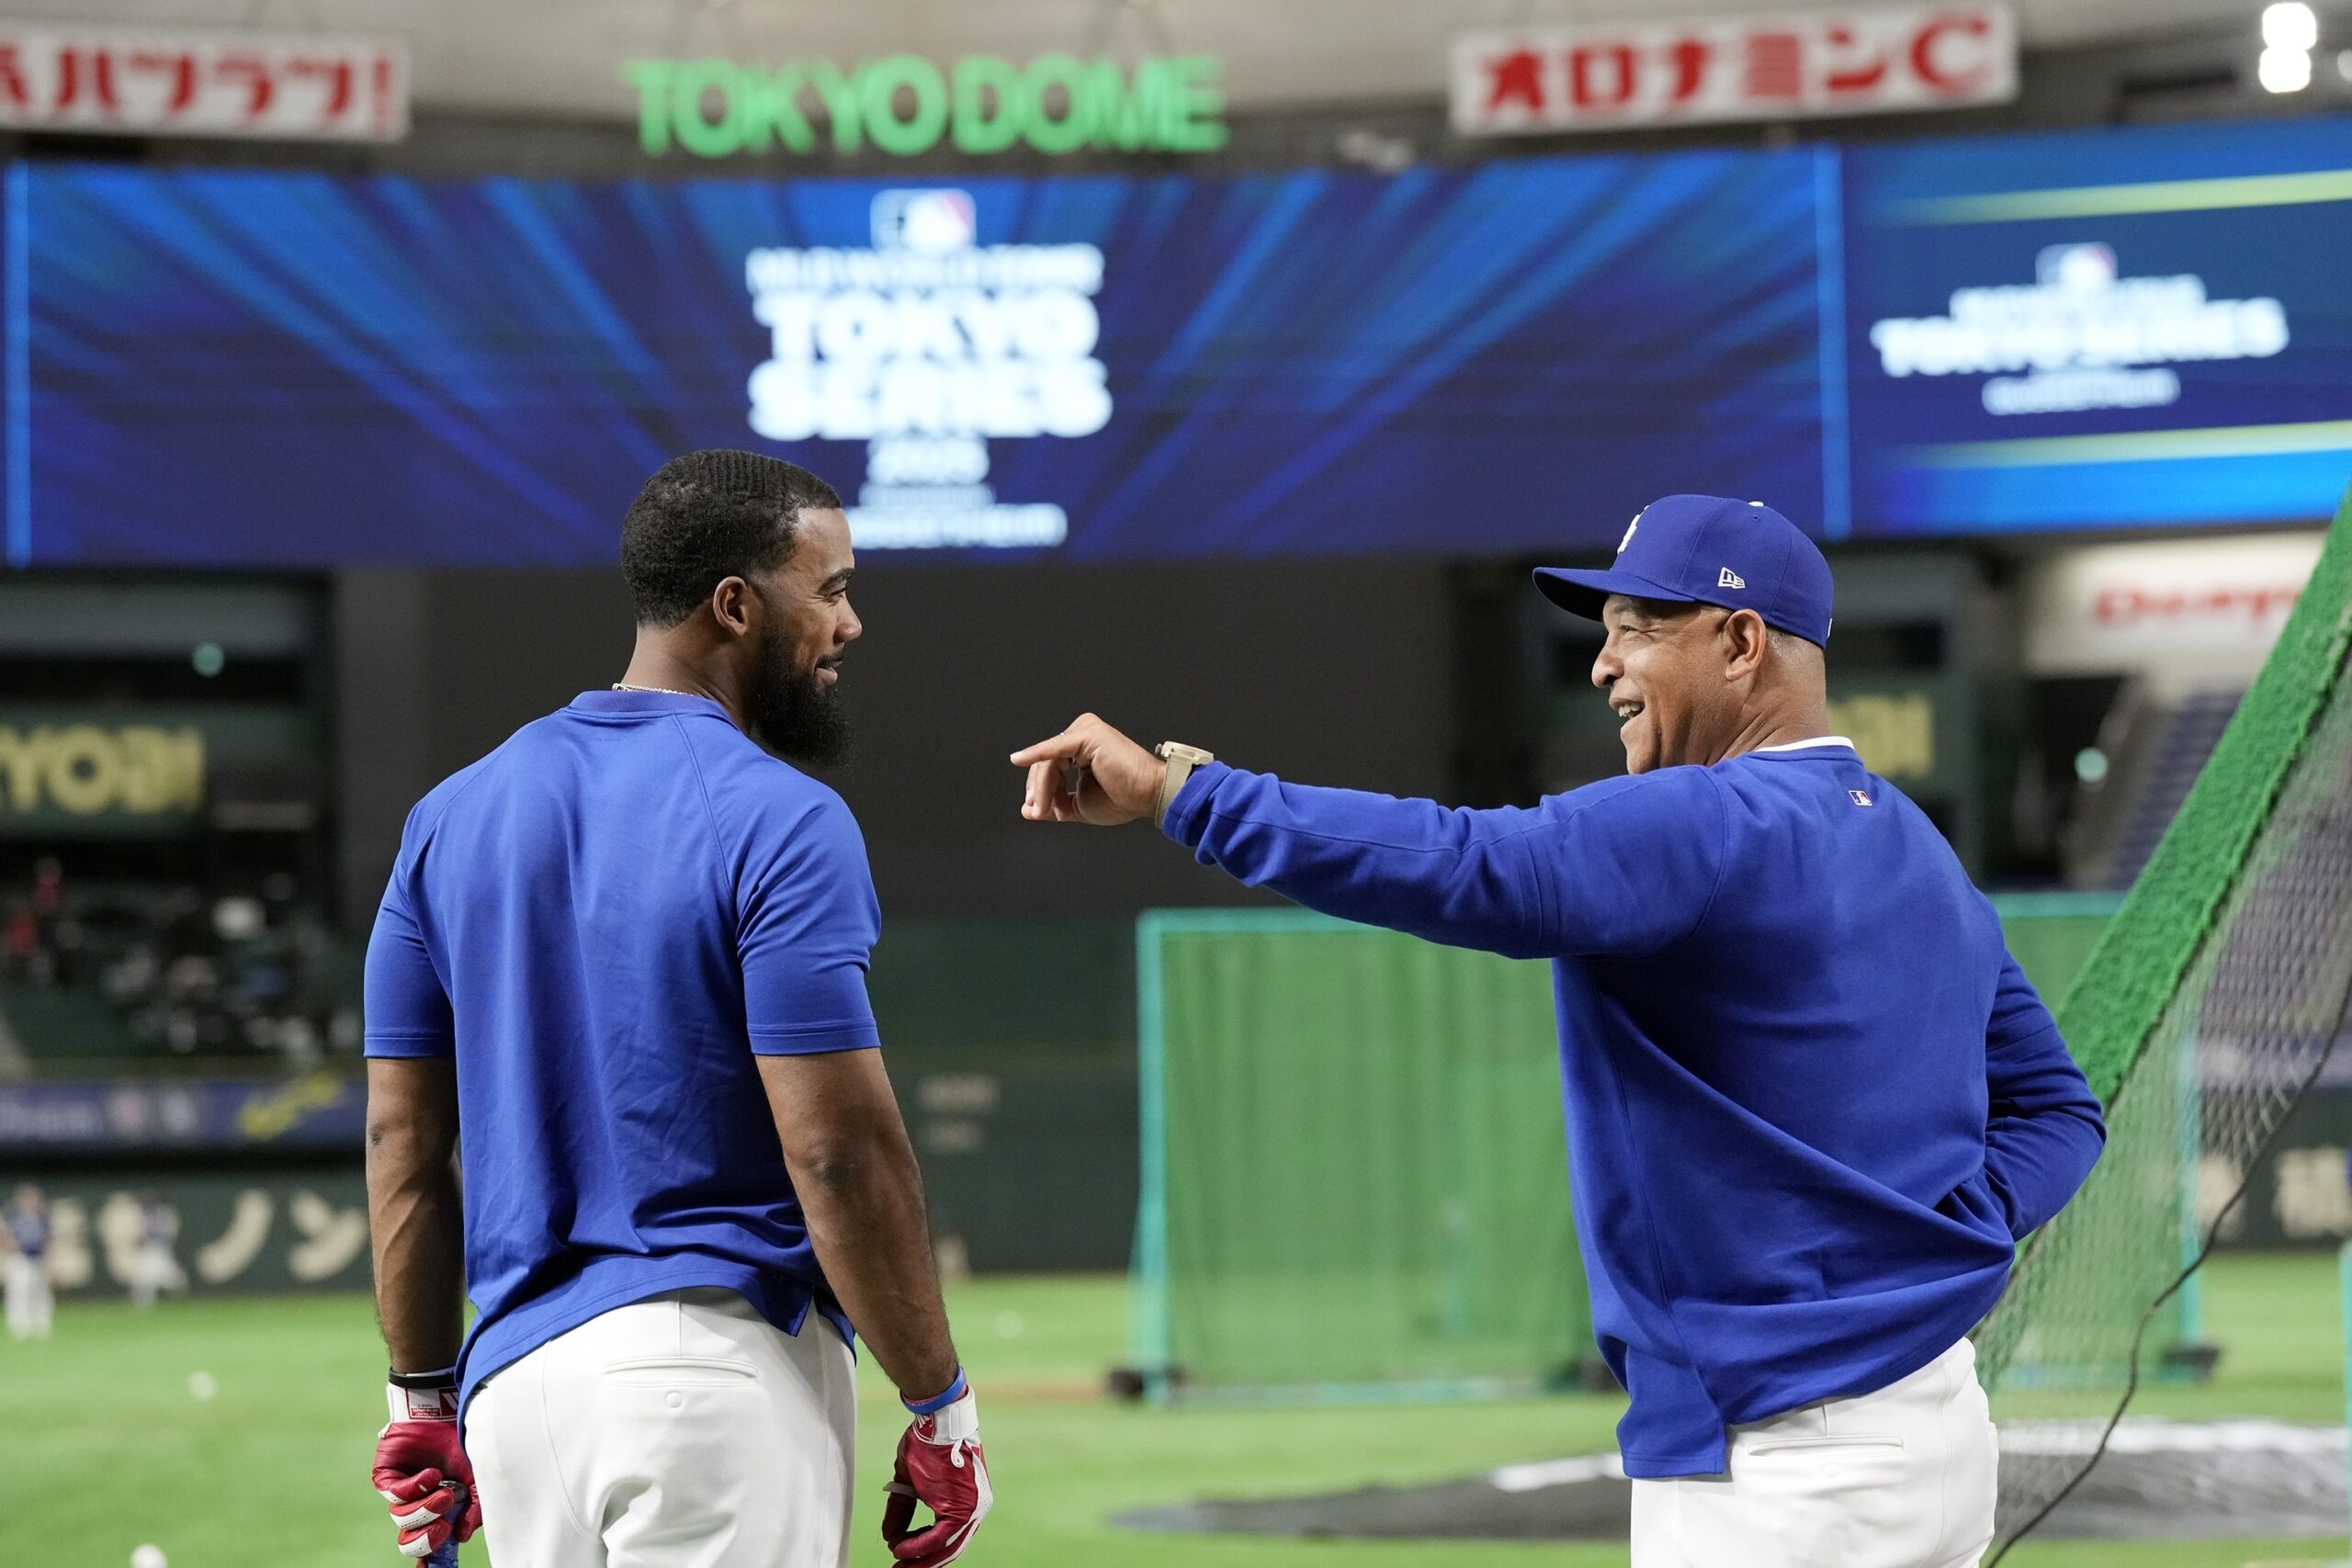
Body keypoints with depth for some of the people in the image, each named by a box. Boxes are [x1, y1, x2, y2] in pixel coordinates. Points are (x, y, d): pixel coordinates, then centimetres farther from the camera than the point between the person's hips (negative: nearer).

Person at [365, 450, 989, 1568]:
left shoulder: (455, 814, 10)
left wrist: (423, 1397, 17)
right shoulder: (780, 823, -10)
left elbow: (402, 1137, 11)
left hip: (513, 1382, 7)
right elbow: (838, 1149, -15)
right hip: (722, 1366, -7)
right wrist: (944, 1410, -7)